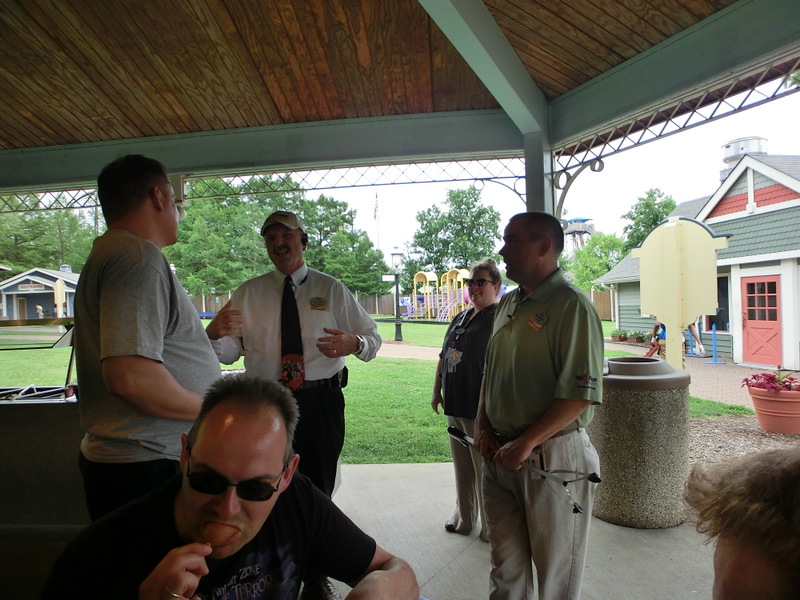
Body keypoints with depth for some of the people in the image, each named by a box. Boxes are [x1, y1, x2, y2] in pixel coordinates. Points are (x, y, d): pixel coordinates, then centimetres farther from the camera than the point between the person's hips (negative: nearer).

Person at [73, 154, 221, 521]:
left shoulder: (108, 253, 16)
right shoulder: (139, 257, -18)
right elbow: (131, 376, -29)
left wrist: (211, 332, 22)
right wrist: (210, 408, -15)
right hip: (150, 467, -10)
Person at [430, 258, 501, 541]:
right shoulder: (460, 319, 14)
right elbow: (444, 357, 19)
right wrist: (437, 391, 17)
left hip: (481, 409, -8)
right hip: (455, 406, 8)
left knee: (485, 469, 5)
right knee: (462, 467, 19)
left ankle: (492, 527, 22)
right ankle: (464, 518, 36)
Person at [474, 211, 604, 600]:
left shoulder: (572, 306, -14)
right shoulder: (507, 304, 10)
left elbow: (581, 393, -19)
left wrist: (526, 443, -18)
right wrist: (483, 427, 5)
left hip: (550, 456, -6)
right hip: (499, 453, 7)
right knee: (505, 565, 20)